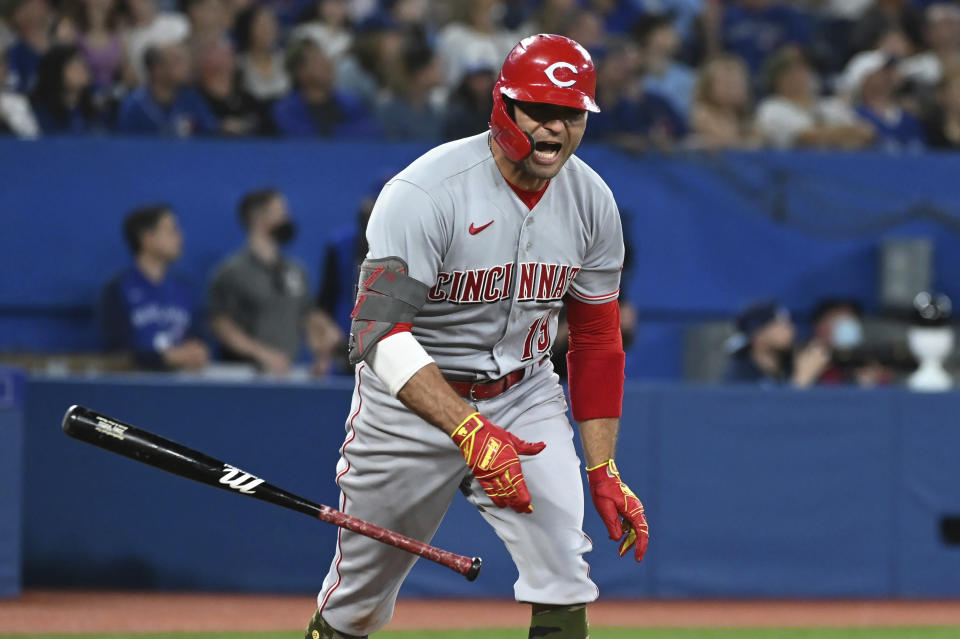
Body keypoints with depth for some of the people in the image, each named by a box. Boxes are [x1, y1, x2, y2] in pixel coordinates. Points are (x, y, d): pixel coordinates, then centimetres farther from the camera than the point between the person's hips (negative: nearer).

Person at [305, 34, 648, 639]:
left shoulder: (592, 202, -5)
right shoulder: (426, 194, -25)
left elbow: (597, 342, 6)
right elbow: (379, 333, -32)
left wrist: (603, 469, -2)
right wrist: (471, 433, -43)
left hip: (524, 395, 3)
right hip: (410, 401, -3)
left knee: (563, 583, -19)